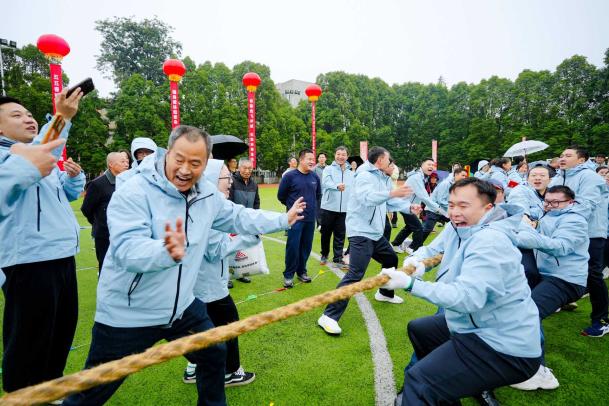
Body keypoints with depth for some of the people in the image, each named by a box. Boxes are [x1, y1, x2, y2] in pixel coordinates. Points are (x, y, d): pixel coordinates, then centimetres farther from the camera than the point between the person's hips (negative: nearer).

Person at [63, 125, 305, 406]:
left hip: (182, 308, 6)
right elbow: (126, 249, -33)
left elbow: (238, 218, 9)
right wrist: (168, 252, -54)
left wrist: (284, 219, 12)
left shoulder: (207, 193, -3)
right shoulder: (134, 192, -22)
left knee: (215, 355, 20)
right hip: (128, 316, -5)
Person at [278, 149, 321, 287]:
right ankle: (288, 275, 13)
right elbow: (281, 196, 2)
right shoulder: (290, 176, -9)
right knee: (293, 247, -2)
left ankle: (301, 272, 27)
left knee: (306, 247, 11)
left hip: (311, 219, 4)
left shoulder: (315, 177, 3)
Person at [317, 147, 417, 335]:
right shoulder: (364, 176, -13)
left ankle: (385, 293, 49)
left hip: (376, 233, 10)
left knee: (391, 259, 25)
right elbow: (367, 198, -31)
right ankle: (329, 316, -12)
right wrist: (392, 193, -39)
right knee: (355, 274, -17)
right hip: (361, 233, -10)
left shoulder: (381, 178, 16)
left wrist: (409, 206, 10)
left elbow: (389, 202, 20)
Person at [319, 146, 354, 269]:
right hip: (328, 207, -3)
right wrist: (337, 186, -44)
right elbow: (325, 182, -24)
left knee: (340, 235, 6)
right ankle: (324, 255, 30)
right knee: (326, 233, 10)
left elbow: (353, 191, 14)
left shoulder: (350, 173, 11)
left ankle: (338, 259, 16)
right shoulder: (328, 169, -3)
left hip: (344, 209, 3)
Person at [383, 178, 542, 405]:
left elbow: (466, 297, -33)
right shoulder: (458, 228, 2)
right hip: (476, 326, 10)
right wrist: (416, 260, -13)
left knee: (418, 383, -23)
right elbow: (431, 250, 10)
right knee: (418, 329, 27)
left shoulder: (489, 242, -26)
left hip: (506, 349, -10)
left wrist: (410, 284, -34)